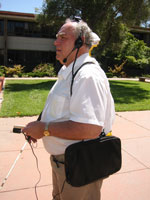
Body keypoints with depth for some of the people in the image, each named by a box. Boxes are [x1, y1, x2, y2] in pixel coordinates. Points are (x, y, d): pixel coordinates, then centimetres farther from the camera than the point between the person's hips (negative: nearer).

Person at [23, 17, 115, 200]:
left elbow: (90, 129, -36)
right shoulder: (68, 72, 9)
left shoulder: (88, 75, -26)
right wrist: (38, 127, 4)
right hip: (61, 159, 10)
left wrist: (45, 129, -25)